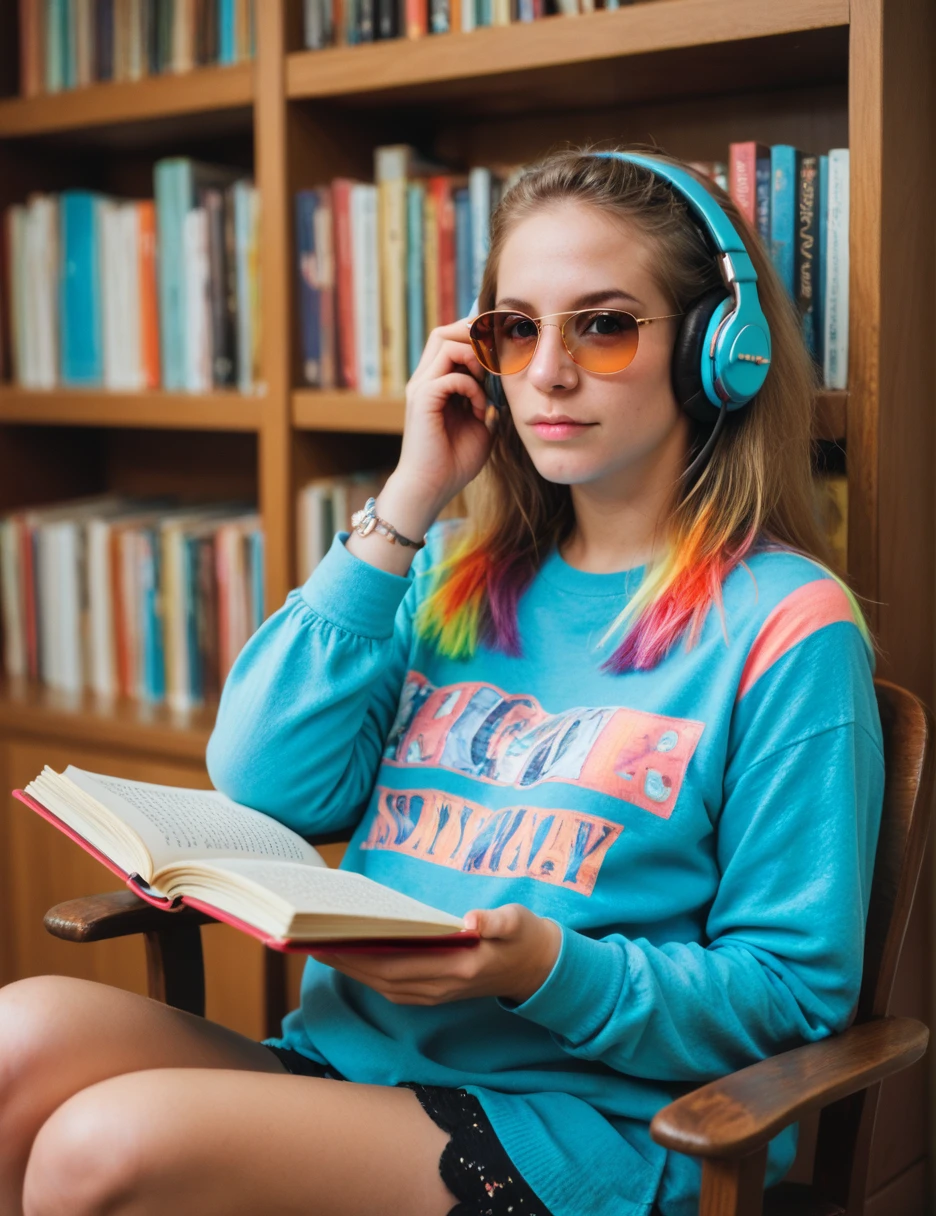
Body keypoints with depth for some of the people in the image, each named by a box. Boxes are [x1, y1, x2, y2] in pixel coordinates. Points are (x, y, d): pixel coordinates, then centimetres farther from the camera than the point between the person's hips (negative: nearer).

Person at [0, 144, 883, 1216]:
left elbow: (795, 991, -5)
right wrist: (404, 509, 1)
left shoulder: (784, 627, -4)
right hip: (344, 1065, 5)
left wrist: (550, 970, -22)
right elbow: (266, 793, 1)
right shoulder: (457, 575, 14)